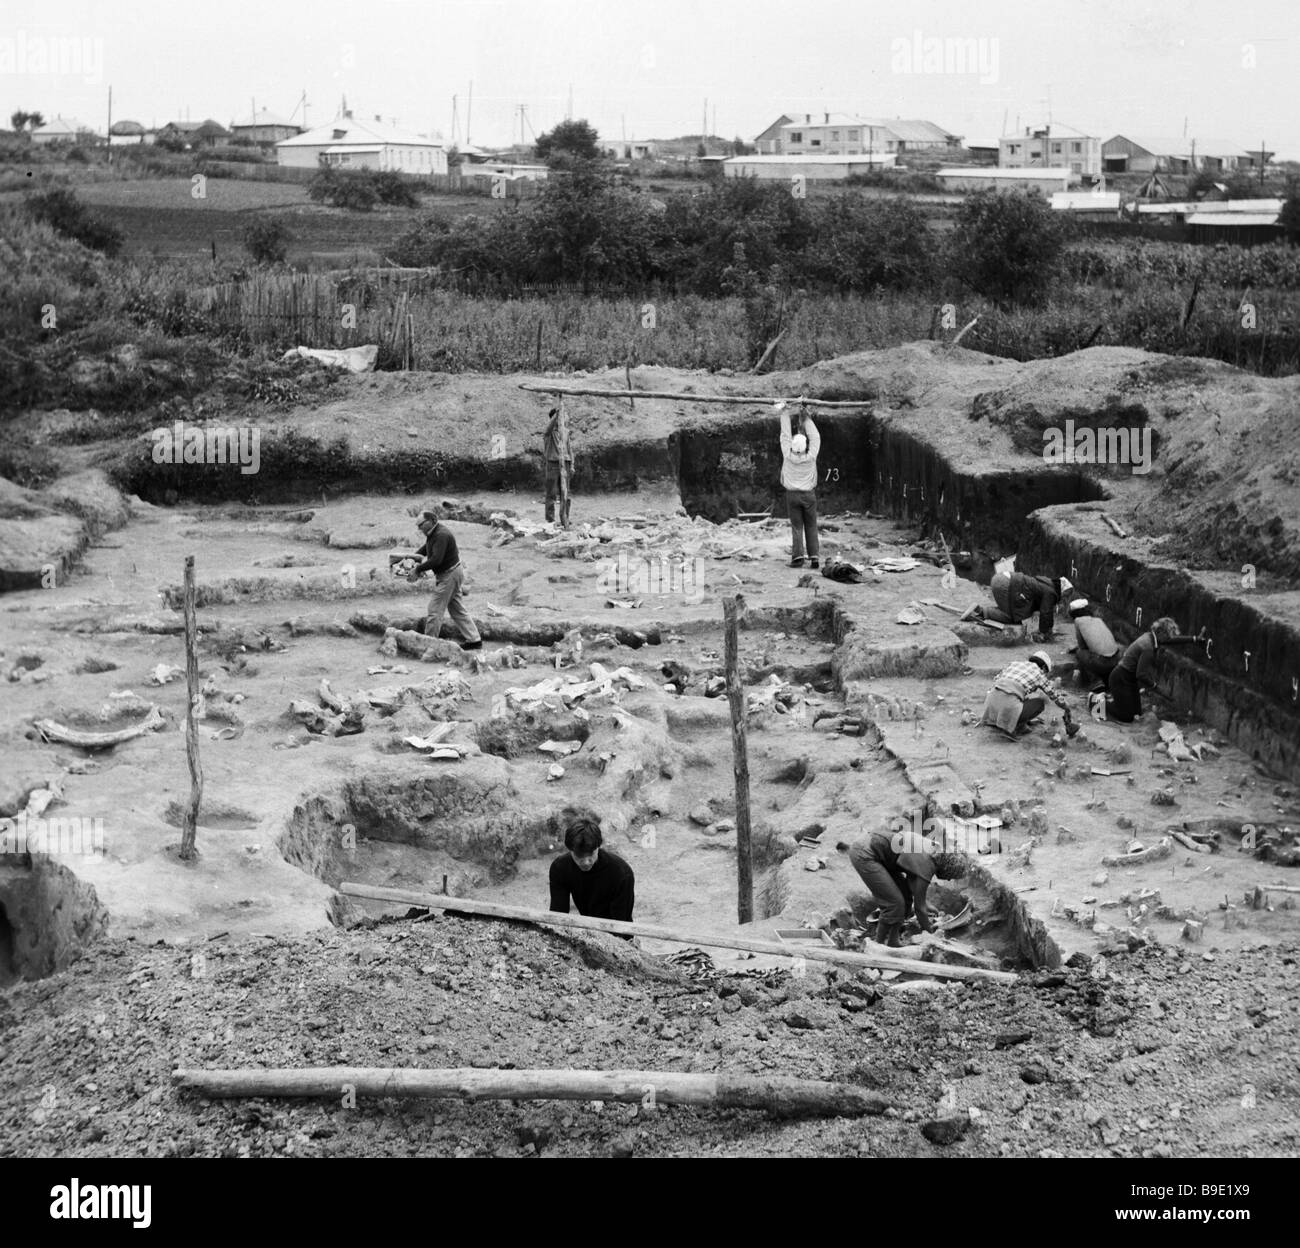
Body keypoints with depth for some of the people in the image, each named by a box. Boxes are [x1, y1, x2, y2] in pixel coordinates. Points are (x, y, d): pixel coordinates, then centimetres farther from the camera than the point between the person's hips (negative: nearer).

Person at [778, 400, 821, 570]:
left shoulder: (789, 456, -10)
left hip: (792, 495, -1)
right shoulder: (810, 457, -9)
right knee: (811, 527, 5)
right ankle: (814, 557, -2)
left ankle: (798, 557, -8)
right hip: (809, 495, 1)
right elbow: (815, 437, 0)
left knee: (796, 527, 1)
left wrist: (784, 413, 7)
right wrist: (806, 417, 7)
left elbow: (785, 435, -2)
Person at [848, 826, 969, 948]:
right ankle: (879, 944, 5)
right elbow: (919, 904, -10)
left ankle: (893, 942, 18)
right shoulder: (927, 866, -20)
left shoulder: (933, 848, 5)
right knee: (894, 902, -9)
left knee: (906, 895, 11)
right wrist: (928, 929, 5)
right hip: (864, 855, -10)